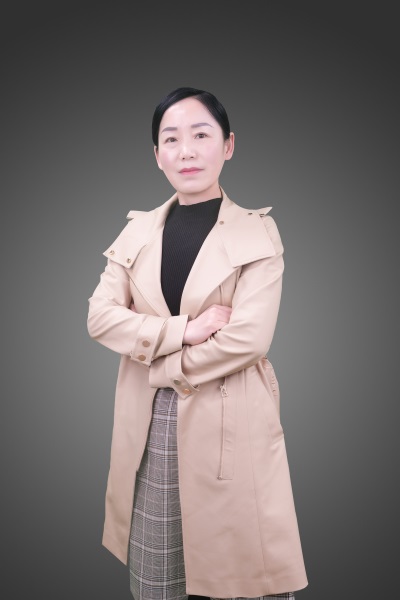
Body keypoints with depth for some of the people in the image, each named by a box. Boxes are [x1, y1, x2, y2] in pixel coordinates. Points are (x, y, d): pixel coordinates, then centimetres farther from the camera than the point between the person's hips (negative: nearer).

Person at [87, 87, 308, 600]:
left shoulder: (258, 232, -5)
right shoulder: (138, 231, 7)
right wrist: (183, 330, -14)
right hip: (149, 425, 4)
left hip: (230, 426, -3)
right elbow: (100, 316, -2)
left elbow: (248, 338, -14)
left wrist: (163, 366, -8)